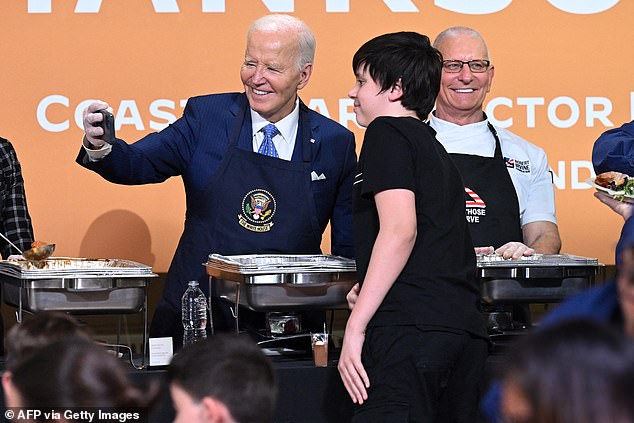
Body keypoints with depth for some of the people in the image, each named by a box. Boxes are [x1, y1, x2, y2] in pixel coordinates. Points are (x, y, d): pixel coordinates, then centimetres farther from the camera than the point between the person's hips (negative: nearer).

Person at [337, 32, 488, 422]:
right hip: (466, 330, 9)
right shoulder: (436, 150, 27)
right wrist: (369, 293, 42)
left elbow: (400, 229, -13)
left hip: (410, 327, -9)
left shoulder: (387, 132, 1)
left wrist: (356, 326, -14)